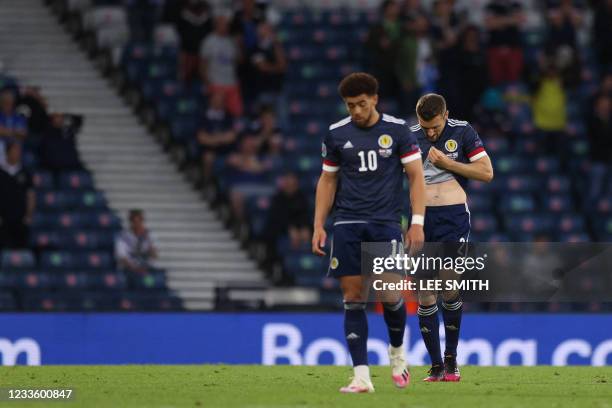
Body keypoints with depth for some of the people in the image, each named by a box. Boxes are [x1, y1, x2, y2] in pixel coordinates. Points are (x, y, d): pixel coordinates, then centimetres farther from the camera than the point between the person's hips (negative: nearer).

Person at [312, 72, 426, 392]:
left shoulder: (397, 130, 0)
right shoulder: (337, 134, 6)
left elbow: (416, 176, 1)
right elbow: (327, 180, 14)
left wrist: (418, 222, -8)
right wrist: (318, 225, 6)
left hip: (386, 223, -2)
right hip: (347, 225, 2)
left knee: (390, 294, -7)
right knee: (353, 298, -5)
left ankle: (397, 353, 23)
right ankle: (361, 376, -5)